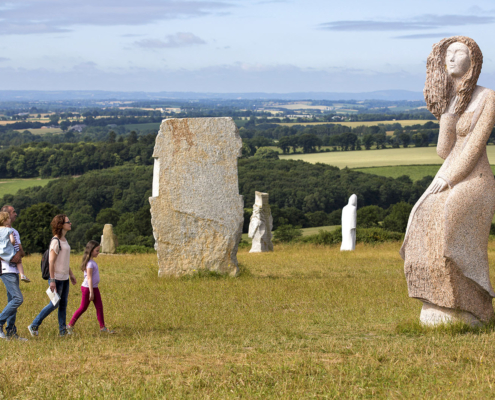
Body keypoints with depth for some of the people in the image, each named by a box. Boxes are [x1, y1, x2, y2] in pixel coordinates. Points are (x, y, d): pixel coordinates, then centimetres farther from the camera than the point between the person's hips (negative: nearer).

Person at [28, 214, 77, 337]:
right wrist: (52, 280, -20)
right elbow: (51, 262, -18)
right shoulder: (55, 241, -16)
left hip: (65, 278, 9)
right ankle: (34, 326, 5)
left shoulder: (64, 240, 11)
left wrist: (71, 274, 22)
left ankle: (63, 330, 12)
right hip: (57, 278, -8)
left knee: (63, 304, 8)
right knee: (54, 304, -3)